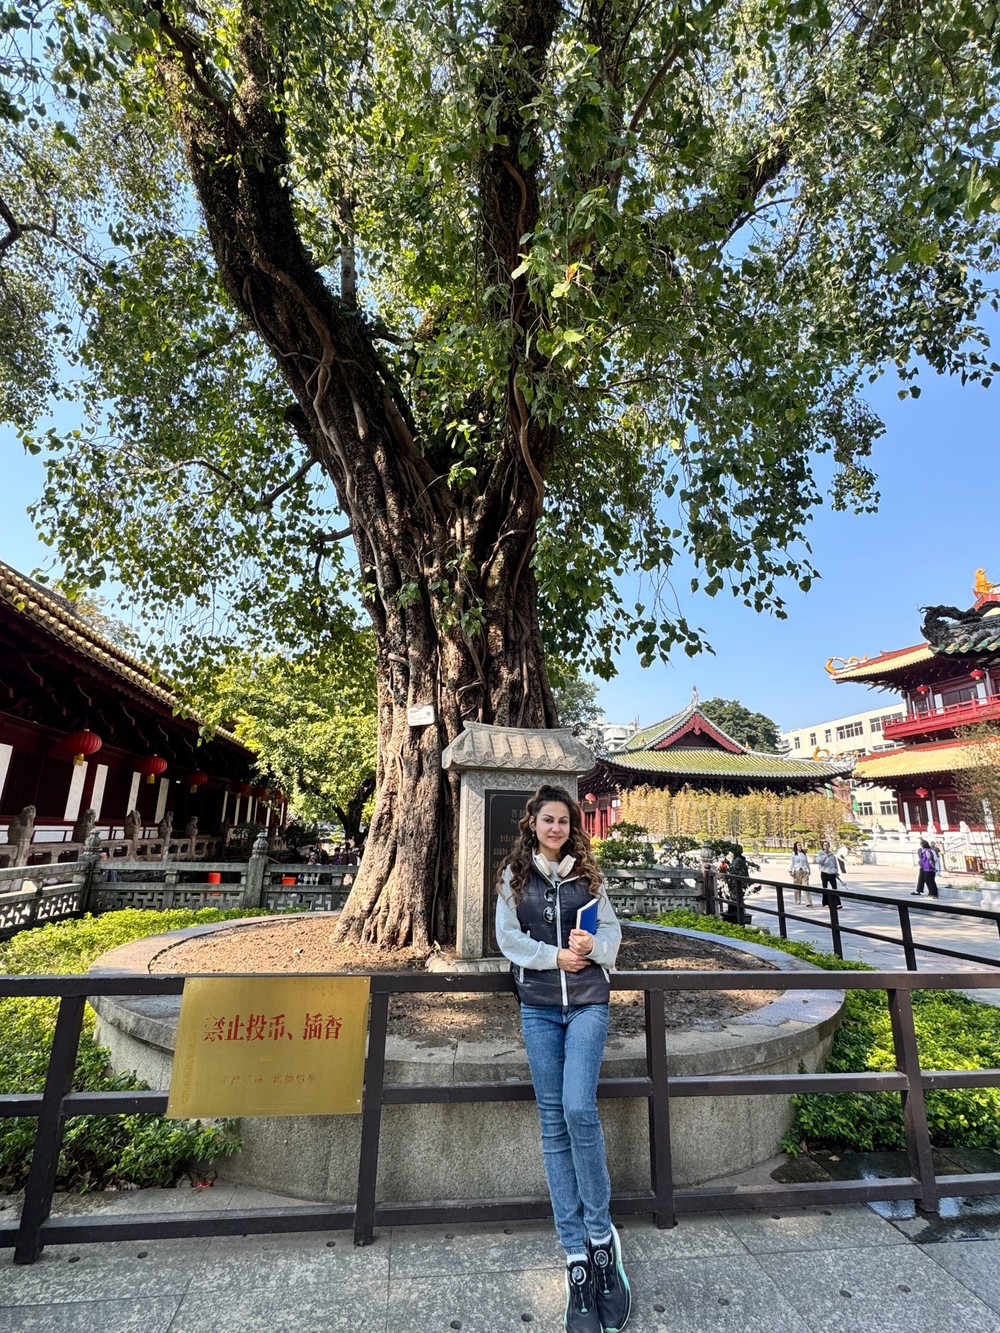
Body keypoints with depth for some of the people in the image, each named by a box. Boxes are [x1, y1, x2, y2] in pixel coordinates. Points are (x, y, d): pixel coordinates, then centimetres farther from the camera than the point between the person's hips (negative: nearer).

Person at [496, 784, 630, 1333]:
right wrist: (555, 956, -12)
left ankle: (601, 1234, 8)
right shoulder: (515, 876, 3)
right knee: (554, 1124, 5)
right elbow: (508, 938, -1)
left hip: (587, 1002, 0)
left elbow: (611, 928, 8)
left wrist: (593, 946, -14)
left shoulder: (587, 873, 5)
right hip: (539, 1006, 1)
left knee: (578, 1108, -14)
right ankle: (577, 1254, 16)